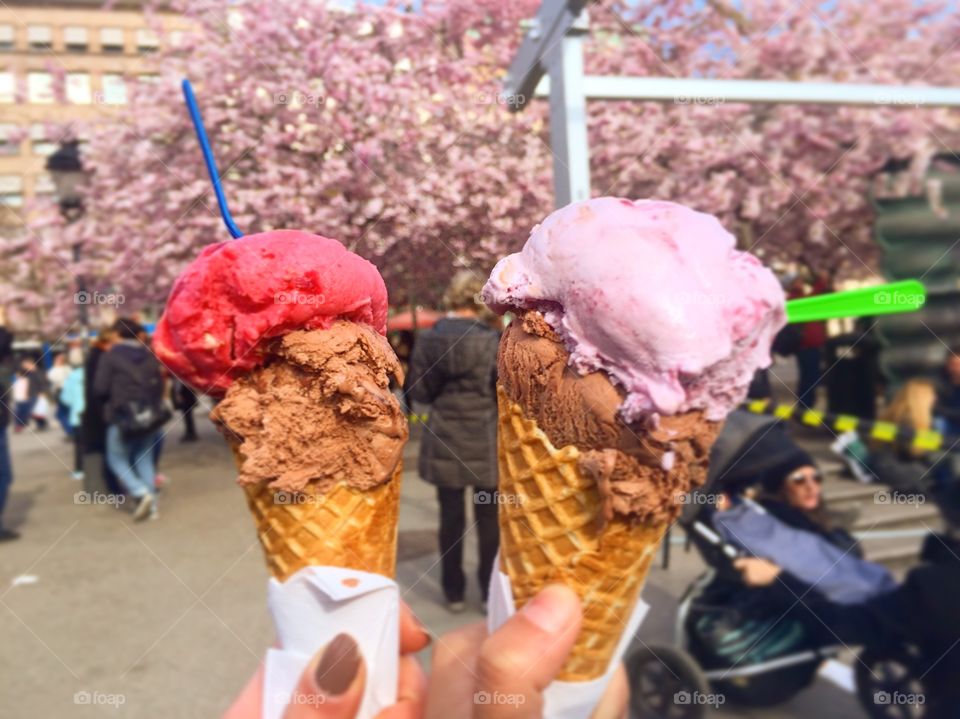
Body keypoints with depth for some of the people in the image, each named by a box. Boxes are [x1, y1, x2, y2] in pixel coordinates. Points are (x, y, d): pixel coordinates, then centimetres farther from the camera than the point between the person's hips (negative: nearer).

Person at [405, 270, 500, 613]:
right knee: (489, 518, 11)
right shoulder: (490, 341, -12)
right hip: (483, 442, -2)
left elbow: (417, 391, 1)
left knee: (451, 518, 12)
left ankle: (454, 593, 23)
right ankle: (492, 591, 21)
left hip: (443, 442, 3)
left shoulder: (427, 339, -3)